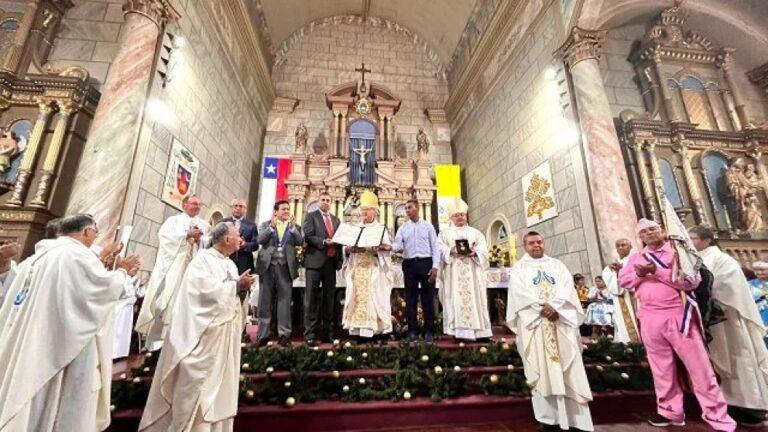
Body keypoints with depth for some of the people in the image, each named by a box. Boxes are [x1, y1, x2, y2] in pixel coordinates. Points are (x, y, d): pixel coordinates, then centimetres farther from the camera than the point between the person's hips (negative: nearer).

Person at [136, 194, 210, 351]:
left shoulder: (204, 225, 15)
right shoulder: (174, 220, 8)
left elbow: (209, 243, 8)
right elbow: (164, 235, -8)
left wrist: (199, 238, -11)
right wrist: (188, 234, -13)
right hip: (173, 263, -2)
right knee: (166, 296, -5)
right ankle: (157, 335, 5)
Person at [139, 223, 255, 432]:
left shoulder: (230, 264, 12)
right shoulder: (203, 258, -12)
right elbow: (207, 290, -22)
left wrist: (241, 287, -4)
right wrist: (236, 285, -17)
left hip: (225, 333, 8)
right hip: (204, 331, -8)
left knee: (220, 380, 14)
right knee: (199, 383, 1)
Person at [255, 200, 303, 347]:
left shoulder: (294, 226, 10)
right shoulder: (266, 224, 10)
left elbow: (300, 242, -5)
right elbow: (260, 240, -6)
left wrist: (292, 226, -15)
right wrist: (272, 226, -15)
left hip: (285, 267, 0)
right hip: (268, 266, 0)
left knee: (284, 300, 1)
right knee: (265, 300, 6)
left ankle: (284, 334, 8)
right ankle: (263, 334, 16)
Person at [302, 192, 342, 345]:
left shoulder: (336, 220, 19)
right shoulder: (311, 216, 4)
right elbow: (308, 236, -8)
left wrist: (340, 259, 6)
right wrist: (324, 242, -20)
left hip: (331, 262, 5)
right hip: (315, 261, -5)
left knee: (329, 298, 8)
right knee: (312, 297, -2)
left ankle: (328, 331, 16)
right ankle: (310, 333, 4)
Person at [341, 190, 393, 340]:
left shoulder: (381, 228, 5)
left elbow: (386, 249, -5)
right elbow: (346, 249, 13)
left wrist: (371, 250, -21)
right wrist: (349, 249, -10)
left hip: (373, 270, -3)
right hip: (356, 269, 4)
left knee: (371, 298, -7)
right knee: (357, 298, 0)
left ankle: (370, 331, -4)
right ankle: (358, 330, 5)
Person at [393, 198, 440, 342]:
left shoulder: (428, 226, 7)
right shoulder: (403, 228, 11)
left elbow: (435, 246, 3)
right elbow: (398, 245, -2)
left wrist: (435, 266, -7)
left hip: (426, 263, -1)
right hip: (409, 264, 2)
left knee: (428, 298, 1)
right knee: (410, 298, 5)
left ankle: (429, 331, 11)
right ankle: (412, 331, 15)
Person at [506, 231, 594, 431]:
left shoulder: (557, 264, 18)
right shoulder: (519, 268, 10)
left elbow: (567, 286, 3)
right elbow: (520, 291, -4)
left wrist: (554, 306, -14)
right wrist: (542, 307, -16)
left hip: (562, 319, 3)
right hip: (534, 320, -2)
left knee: (568, 367, 1)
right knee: (541, 368, -3)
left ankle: (577, 416, 7)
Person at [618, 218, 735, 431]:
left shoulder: (678, 250, 1)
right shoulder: (636, 257, 11)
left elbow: (692, 280, -10)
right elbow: (622, 280, 5)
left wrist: (657, 271, -19)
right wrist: (639, 274, -13)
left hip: (678, 315, -3)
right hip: (650, 318, 3)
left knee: (699, 366, 3)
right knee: (661, 367, 12)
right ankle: (670, 411, 25)